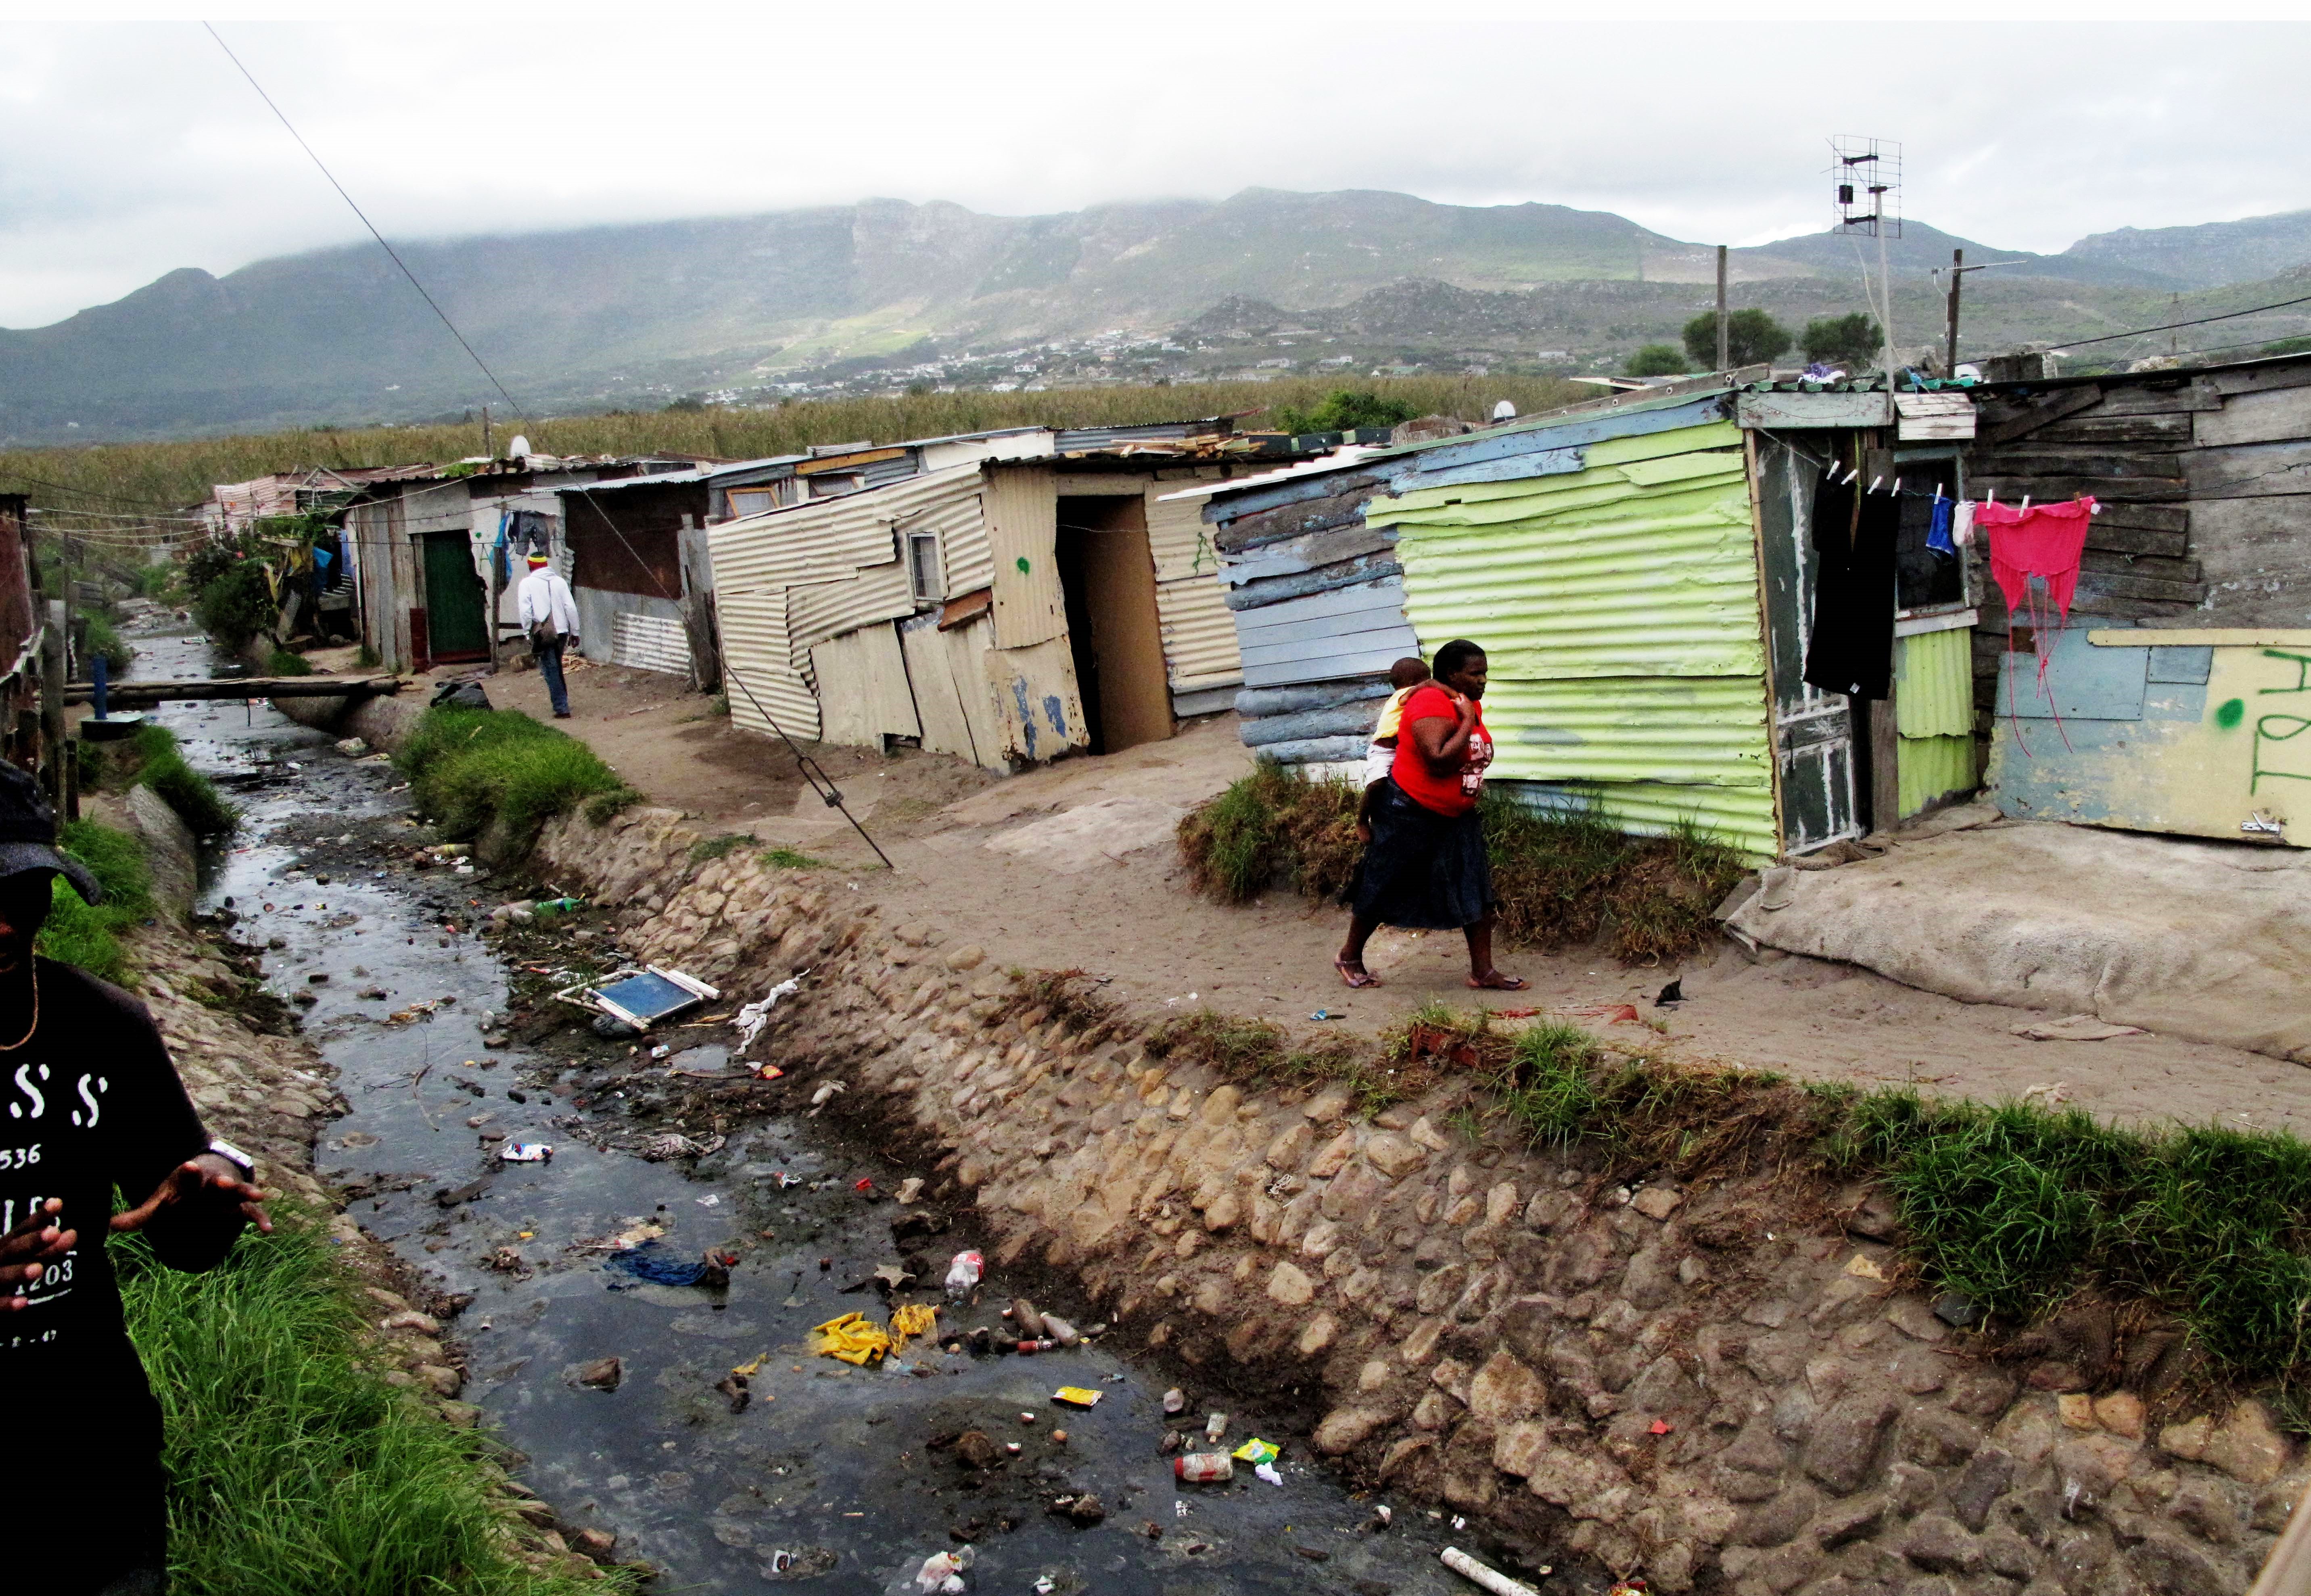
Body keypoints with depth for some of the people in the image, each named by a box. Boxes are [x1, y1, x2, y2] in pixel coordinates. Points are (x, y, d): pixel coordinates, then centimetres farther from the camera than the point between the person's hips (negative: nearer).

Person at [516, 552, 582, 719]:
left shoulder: (527, 583, -1)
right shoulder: (559, 581, 7)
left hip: (542, 634, -4)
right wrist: (575, 633, 9)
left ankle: (562, 708, -4)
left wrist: (528, 633, -3)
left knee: (551, 671, 0)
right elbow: (571, 608, 4)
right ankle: (562, 703, 27)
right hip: (561, 632, 4)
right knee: (556, 669, 20)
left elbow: (526, 611, -9)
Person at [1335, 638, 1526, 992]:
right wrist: (1468, 722, -27)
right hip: (1410, 813, -8)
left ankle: (1483, 972, 5)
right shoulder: (1432, 705, -23)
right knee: (1383, 889, 6)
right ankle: (1350, 957, 24)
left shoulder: (1470, 704, 5)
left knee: (1476, 892, 1)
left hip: (1457, 817, 8)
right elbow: (1438, 761, -34)